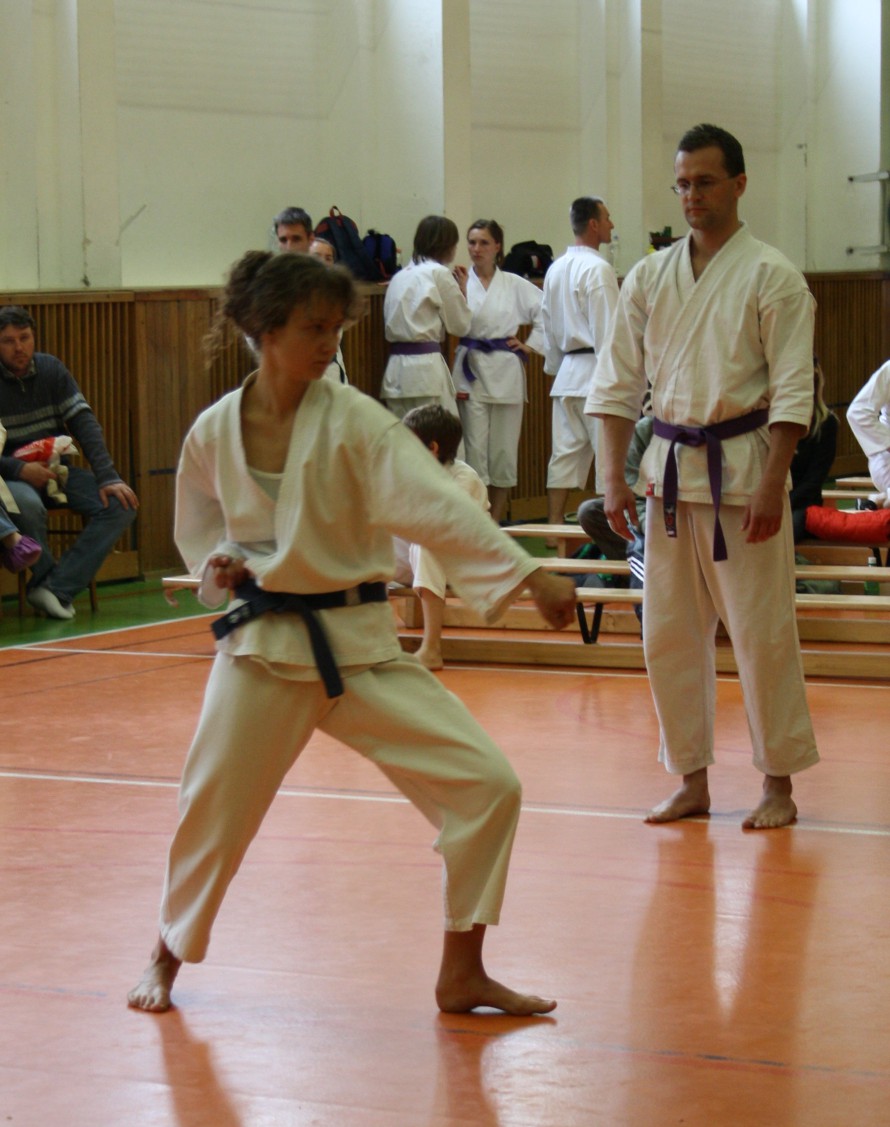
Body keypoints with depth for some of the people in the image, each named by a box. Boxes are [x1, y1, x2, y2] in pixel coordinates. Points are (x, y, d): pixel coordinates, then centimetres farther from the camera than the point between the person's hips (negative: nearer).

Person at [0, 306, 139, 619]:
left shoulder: (51, 369, 3)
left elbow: (83, 423, -2)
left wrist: (108, 477, -14)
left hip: (57, 469, 5)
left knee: (121, 505, -18)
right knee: (27, 507, -39)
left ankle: (56, 588, -22)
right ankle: (45, 579, -11)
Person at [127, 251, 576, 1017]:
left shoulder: (355, 422, -10)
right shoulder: (214, 433, -3)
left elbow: (437, 506, -21)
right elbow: (199, 526, 16)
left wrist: (530, 577, -33)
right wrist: (216, 566, -8)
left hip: (359, 643, 0)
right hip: (263, 645, 0)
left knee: (485, 785, -10)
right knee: (212, 808, 3)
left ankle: (462, 974, 6)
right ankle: (168, 958, 33)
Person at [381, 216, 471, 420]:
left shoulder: (400, 276, 16)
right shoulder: (439, 274, -5)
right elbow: (460, 326, -1)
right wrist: (462, 289, 14)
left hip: (395, 370, 7)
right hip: (426, 369, -7)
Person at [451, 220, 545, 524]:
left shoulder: (515, 285, 6)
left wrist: (530, 345, 7)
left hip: (506, 373, 2)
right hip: (470, 372, -2)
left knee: (504, 449, 5)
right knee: (474, 448, -6)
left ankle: (496, 519, 15)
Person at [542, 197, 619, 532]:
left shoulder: (556, 269, 12)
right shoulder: (598, 269, -14)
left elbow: (549, 327, 17)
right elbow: (607, 331, -17)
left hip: (567, 374, 8)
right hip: (595, 373, -8)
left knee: (565, 453, 10)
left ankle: (554, 526, 10)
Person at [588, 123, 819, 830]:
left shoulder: (772, 278, -5)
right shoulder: (650, 279, 8)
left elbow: (793, 392, -9)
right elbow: (619, 384, 10)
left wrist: (771, 485, -16)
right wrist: (615, 479, 3)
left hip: (742, 470, -5)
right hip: (670, 471, 5)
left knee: (762, 631, -3)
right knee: (670, 633, 7)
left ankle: (779, 784, 9)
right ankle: (692, 782, 18)